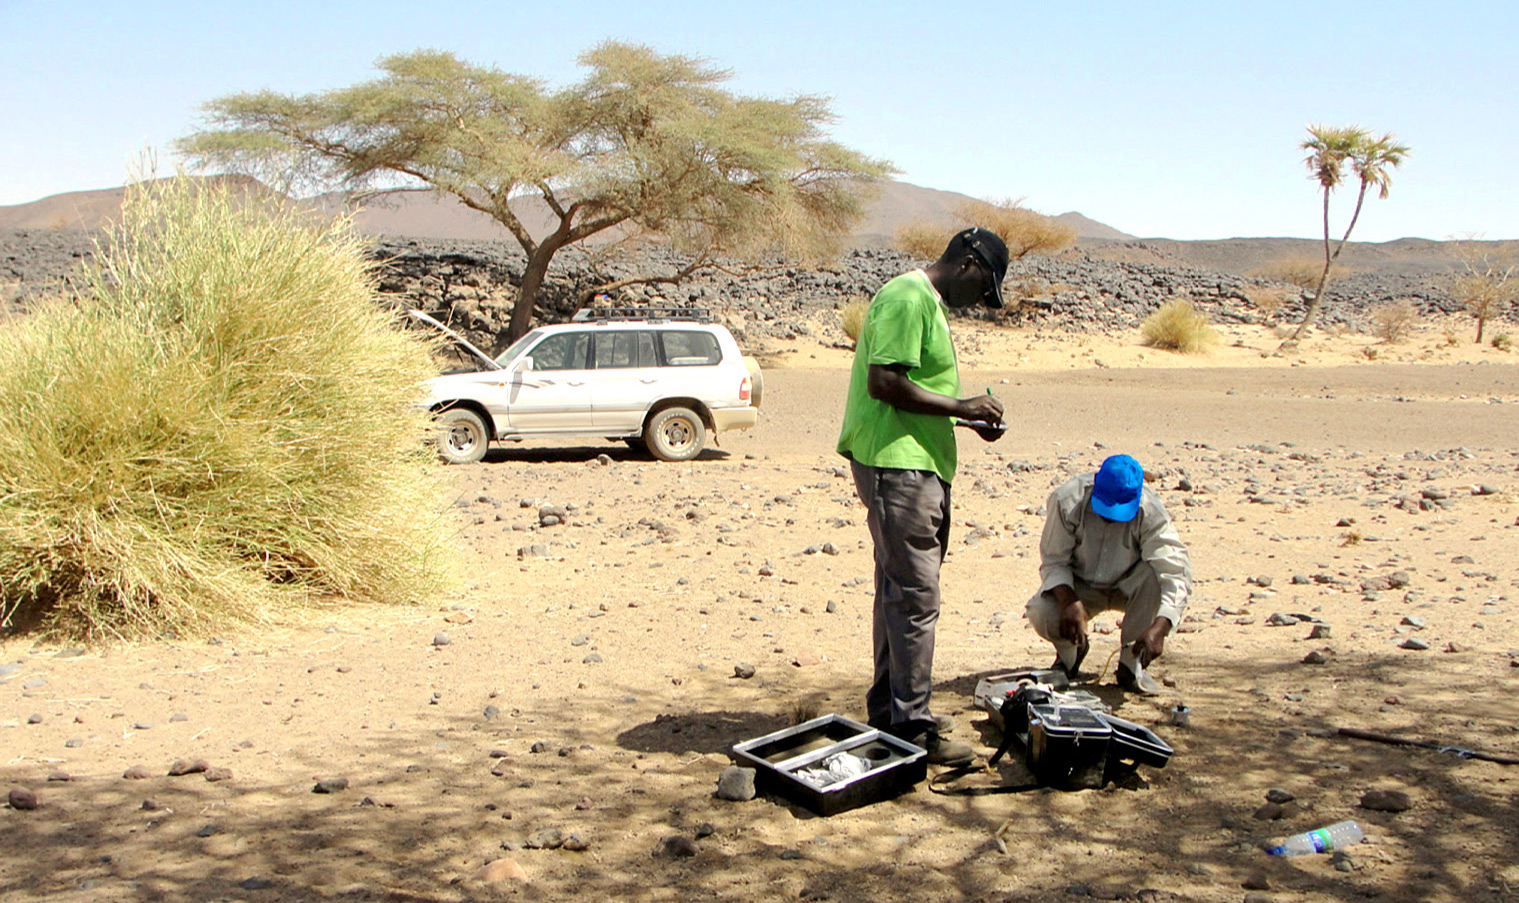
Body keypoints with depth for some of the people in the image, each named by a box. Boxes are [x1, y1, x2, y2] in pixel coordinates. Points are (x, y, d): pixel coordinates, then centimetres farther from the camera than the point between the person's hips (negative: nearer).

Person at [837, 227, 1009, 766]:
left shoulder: (928, 304, 21)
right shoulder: (907, 299, -13)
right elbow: (883, 382, -22)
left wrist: (969, 416, 13)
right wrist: (960, 406, -15)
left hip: (920, 467, 11)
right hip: (896, 464, -11)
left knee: (901, 593, 16)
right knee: (915, 597, -8)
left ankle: (889, 709, 26)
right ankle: (911, 727, -3)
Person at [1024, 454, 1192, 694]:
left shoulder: (1150, 512, -27)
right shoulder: (1067, 500, -25)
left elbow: (1176, 572, -33)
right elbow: (1053, 561, -17)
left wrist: (1159, 628, -48)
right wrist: (1069, 601, -38)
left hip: (1127, 586, 0)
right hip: (1078, 586, 0)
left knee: (1154, 575, -34)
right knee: (1041, 614, -30)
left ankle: (1131, 663, -14)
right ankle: (1070, 651, 10)